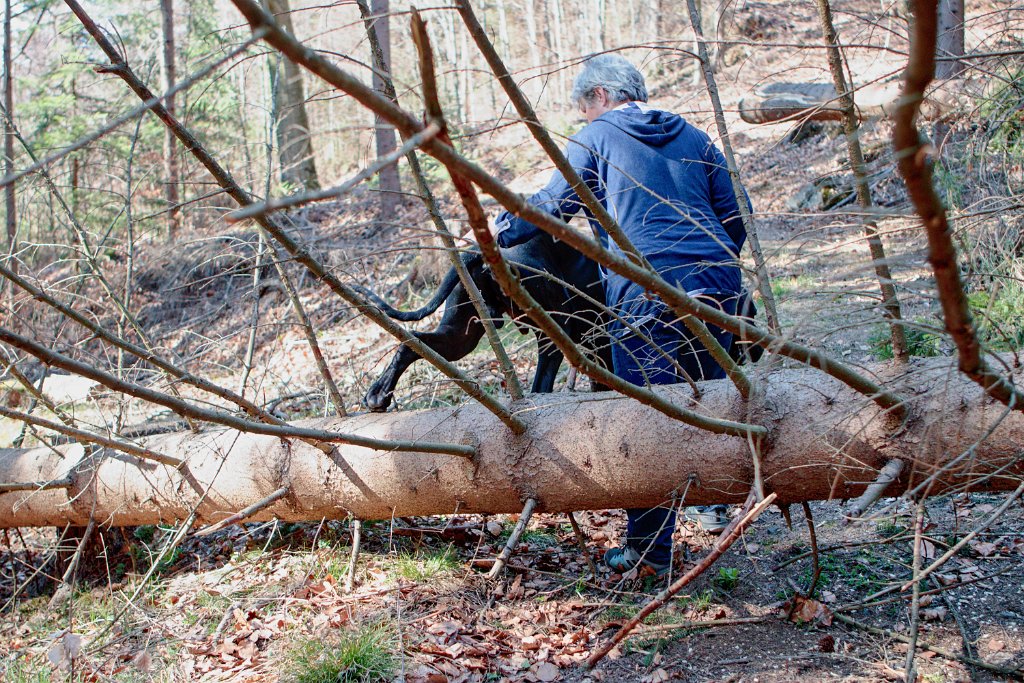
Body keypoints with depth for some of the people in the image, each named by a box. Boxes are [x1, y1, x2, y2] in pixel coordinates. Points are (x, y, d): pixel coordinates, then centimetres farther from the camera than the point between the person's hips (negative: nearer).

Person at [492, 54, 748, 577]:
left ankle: (649, 551, 1)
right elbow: (734, 220, 19)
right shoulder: (694, 138, 20)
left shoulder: (594, 140, 7)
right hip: (716, 286, 5)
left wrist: (499, 232, 27)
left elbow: (550, 207, 10)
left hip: (646, 293, -5)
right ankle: (717, 504, 33)